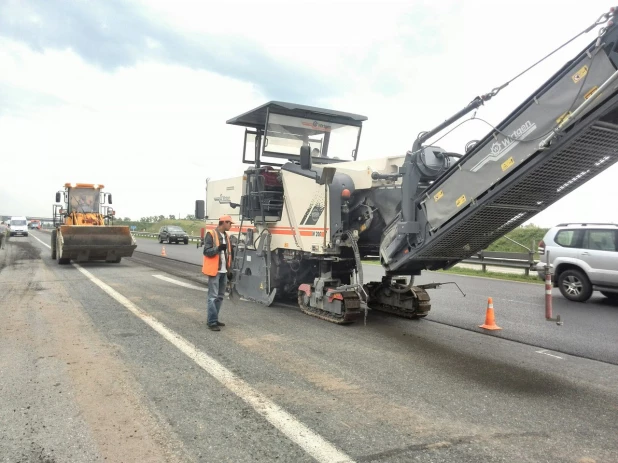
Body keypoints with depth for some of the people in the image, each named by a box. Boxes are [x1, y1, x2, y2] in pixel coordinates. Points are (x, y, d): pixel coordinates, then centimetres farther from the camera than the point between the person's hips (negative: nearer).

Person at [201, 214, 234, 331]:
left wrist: (230, 269, 17)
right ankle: (212, 322, -3)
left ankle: (214, 319, 22)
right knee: (213, 297, -7)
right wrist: (218, 248, -30)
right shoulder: (211, 234, -8)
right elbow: (207, 251, -14)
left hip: (224, 271, 8)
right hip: (214, 270, -8)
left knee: (220, 296, 12)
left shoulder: (226, 236, 16)